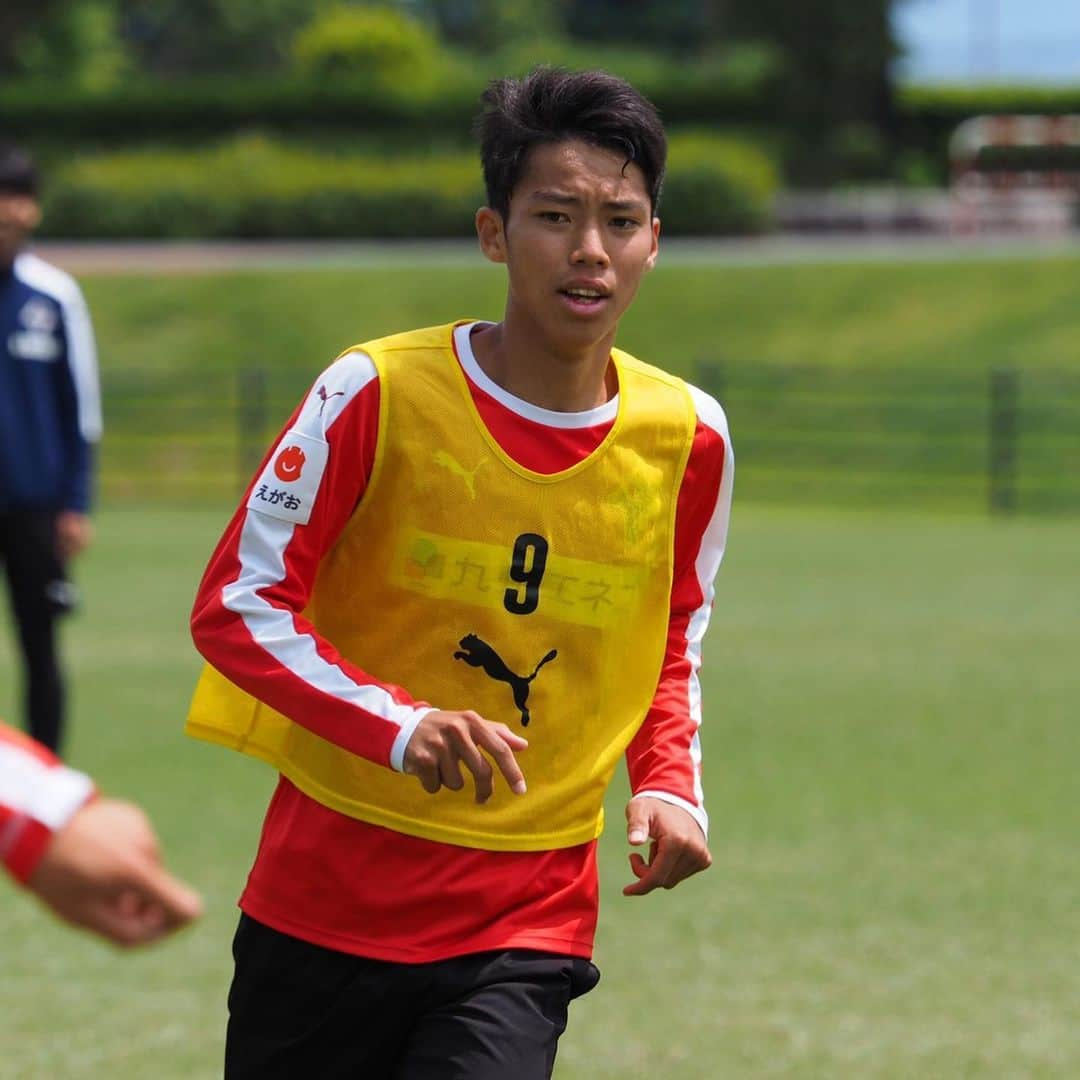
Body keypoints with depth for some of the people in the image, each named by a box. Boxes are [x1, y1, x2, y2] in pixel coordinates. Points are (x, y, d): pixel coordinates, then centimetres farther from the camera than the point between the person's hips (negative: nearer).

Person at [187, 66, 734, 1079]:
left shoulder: (685, 436, 0)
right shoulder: (376, 393, -11)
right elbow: (237, 604, -10)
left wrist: (668, 786, -2)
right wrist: (401, 727, -24)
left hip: (528, 929, 1)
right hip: (322, 907, -1)